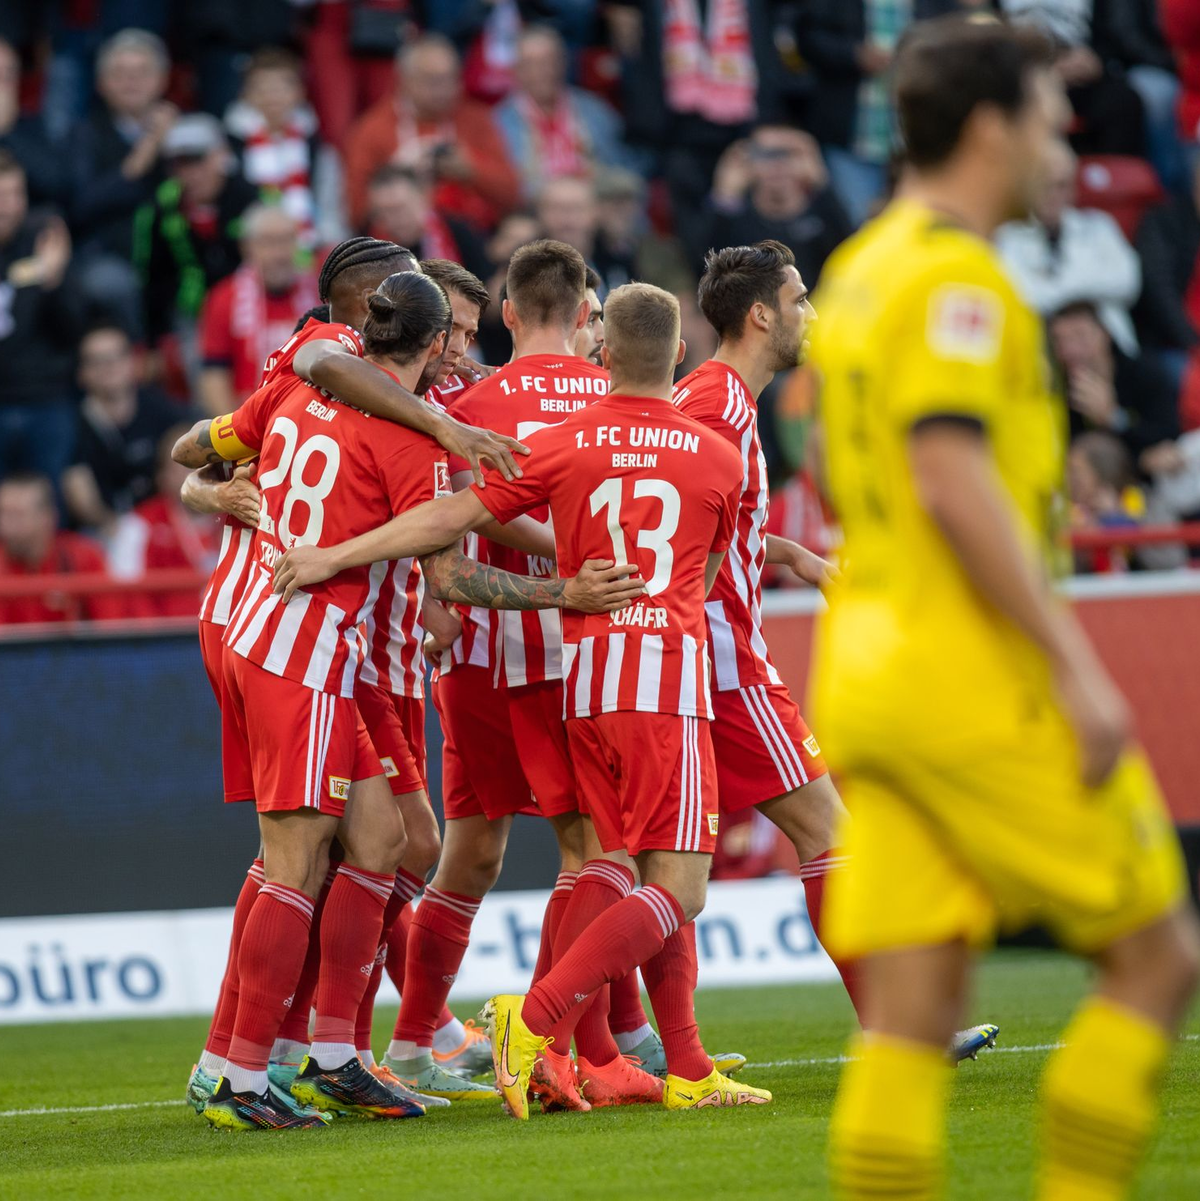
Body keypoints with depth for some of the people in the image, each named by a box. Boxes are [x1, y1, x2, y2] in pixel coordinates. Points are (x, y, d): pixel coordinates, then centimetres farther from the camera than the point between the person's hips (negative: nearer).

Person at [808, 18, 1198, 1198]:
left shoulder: (858, 269, 17)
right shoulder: (956, 273, -12)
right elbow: (953, 480, -21)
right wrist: (1075, 663, -20)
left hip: (865, 673, 9)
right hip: (974, 678, -9)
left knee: (910, 1011, 3)